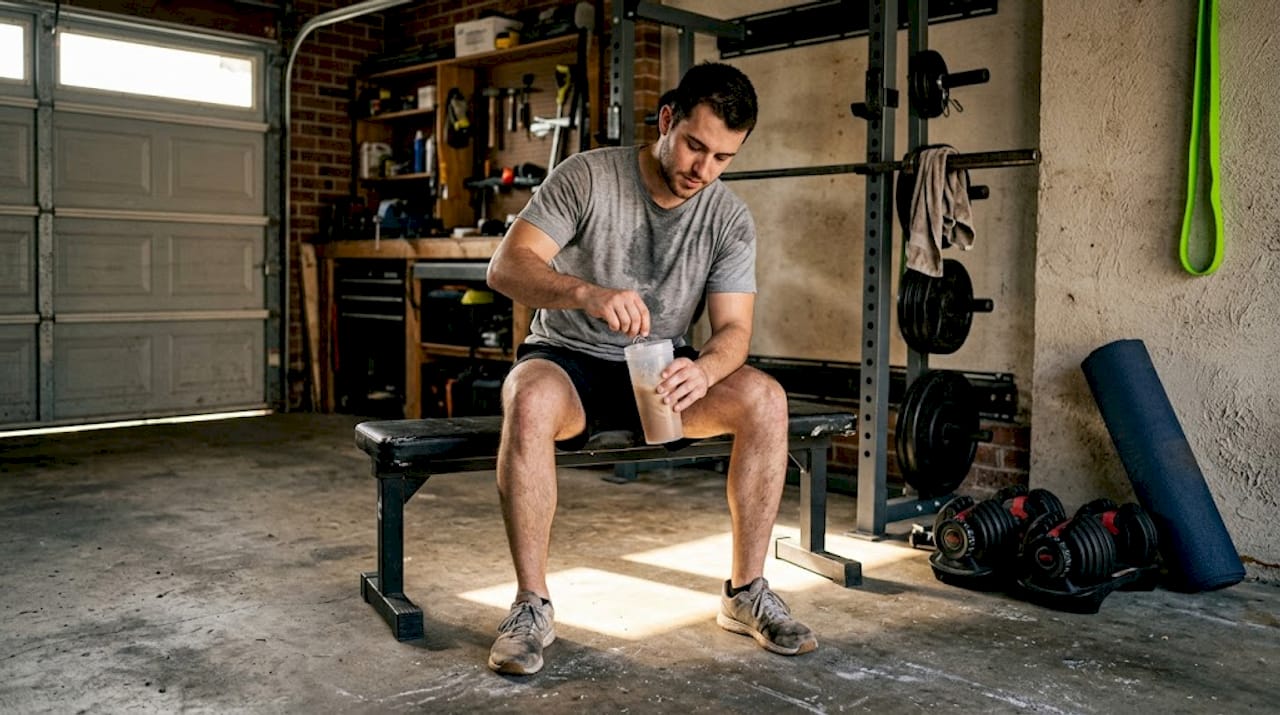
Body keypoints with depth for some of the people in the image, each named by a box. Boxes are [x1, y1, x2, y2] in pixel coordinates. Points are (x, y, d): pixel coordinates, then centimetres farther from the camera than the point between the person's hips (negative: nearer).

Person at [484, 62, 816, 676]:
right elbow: (506, 266, -23)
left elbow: (733, 328, -8)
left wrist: (703, 371, -34)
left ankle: (746, 593, -9)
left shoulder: (729, 219, -4)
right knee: (530, 402, -38)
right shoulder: (587, 177, -14)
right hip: (568, 359, -3)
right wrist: (586, 294, -44)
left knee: (764, 399, -23)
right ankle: (532, 605, -24)